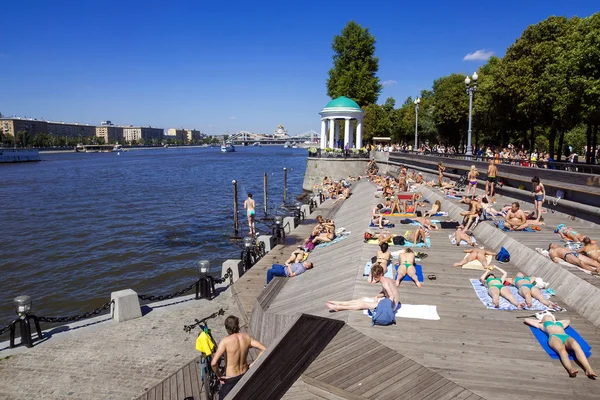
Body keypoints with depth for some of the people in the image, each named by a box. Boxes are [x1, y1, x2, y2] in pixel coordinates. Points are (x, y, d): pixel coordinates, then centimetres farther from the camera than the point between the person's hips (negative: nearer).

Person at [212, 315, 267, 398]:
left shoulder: (225, 341, -23)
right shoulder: (247, 337, -10)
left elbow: (213, 363, -31)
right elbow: (264, 350, -12)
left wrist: (219, 375, -13)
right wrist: (253, 364, -6)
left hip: (230, 379, -4)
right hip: (244, 375, 4)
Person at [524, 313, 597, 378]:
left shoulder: (560, 323, 42)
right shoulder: (542, 325, 34)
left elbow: (568, 321, 63)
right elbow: (526, 320, 40)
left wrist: (556, 321, 57)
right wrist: (539, 321, 48)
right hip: (554, 337, -2)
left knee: (575, 344, -35)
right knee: (562, 350, -37)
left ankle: (588, 369, -55)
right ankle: (571, 369, -63)